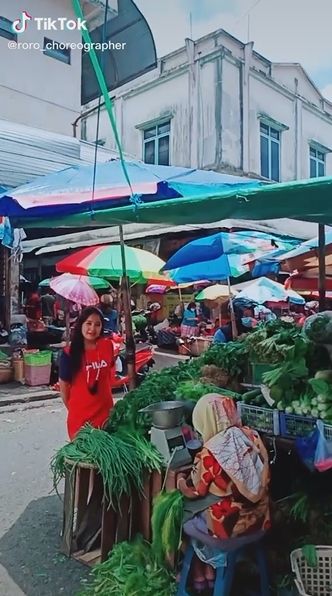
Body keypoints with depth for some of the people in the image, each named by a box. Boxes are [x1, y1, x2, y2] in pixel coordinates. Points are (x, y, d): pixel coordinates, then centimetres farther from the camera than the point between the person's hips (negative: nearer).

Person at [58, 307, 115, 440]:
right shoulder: (69, 353, -14)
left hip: (105, 411, 3)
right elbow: (63, 386, -5)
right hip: (80, 415, -3)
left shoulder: (107, 346, -5)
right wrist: (72, 408, 1)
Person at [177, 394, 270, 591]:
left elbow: (195, 491, -9)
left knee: (184, 519, 21)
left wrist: (181, 482, 13)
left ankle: (200, 574, 34)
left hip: (229, 523, -5)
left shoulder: (211, 451, -23)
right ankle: (209, 570, 33)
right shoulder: (252, 436, -7)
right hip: (258, 517, 6)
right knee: (198, 508, 26)